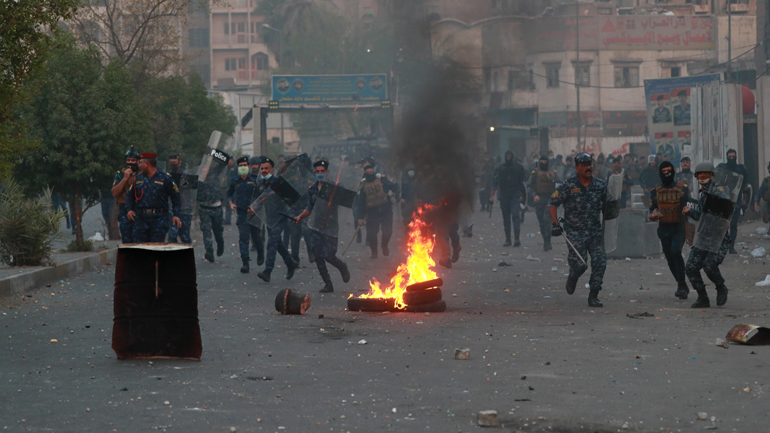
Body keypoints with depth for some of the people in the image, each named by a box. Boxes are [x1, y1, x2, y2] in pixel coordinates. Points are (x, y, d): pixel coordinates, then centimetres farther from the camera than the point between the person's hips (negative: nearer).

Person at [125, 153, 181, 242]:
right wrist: (129, 209, 4)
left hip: (159, 218, -4)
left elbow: (175, 197, 4)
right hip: (141, 218, 4)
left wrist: (176, 215, -5)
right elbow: (130, 195, 22)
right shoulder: (138, 178, 12)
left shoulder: (165, 177, 0)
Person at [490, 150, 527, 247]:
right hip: (504, 195, 2)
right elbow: (495, 182, 6)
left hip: (515, 195, -2)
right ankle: (507, 239, 12)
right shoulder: (500, 168, 6)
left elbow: (523, 182, 8)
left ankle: (517, 238, -21)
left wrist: (523, 196, 6)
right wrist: (492, 196, -2)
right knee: (506, 218, 6)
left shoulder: (518, 167, 3)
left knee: (515, 215, -16)